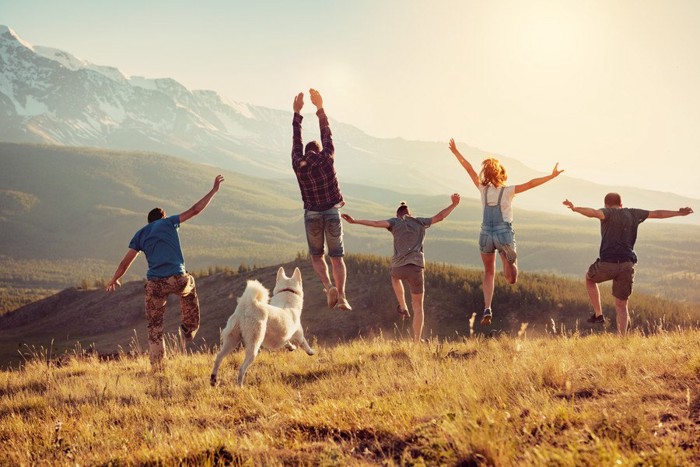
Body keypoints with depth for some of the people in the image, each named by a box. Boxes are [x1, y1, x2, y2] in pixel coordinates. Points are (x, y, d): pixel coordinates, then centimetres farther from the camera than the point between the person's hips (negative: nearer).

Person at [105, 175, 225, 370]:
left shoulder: (140, 234, 15)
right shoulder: (169, 222, 11)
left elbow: (125, 262, 12)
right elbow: (195, 210, 11)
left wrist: (114, 280, 27)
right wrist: (214, 190, 19)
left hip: (155, 284, 1)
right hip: (178, 280, 0)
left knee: (154, 326, 11)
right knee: (189, 287, 36)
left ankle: (156, 366, 8)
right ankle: (190, 327, 36)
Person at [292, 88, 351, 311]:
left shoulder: (298, 164, -1)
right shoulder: (327, 158, -4)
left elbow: (296, 141, 10)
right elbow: (326, 134, 5)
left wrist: (297, 113, 17)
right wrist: (320, 108, 11)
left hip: (312, 215, 0)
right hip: (332, 213, 0)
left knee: (317, 256, 14)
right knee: (337, 257, 6)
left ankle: (328, 286, -12)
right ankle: (342, 296, -8)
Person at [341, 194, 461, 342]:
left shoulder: (395, 222, 12)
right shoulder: (420, 222, 19)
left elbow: (376, 223, -4)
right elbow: (439, 217, 20)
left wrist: (355, 221, -7)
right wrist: (454, 204, 32)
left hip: (399, 267, 0)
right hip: (416, 268, 0)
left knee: (395, 277, 42)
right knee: (418, 307, 8)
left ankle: (403, 308, 44)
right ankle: (416, 342, 2)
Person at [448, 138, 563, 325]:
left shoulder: (483, 189, -1)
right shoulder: (508, 191, -7)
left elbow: (469, 169, 6)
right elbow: (531, 184, -14)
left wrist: (456, 152, 14)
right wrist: (552, 176, -11)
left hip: (486, 235, 2)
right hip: (505, 234, -2)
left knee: (488, 272, 15)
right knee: (511, 279, 15)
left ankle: (487, 308, 1)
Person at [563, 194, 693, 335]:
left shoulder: (608, 212, 4)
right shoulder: (633, 214, 17)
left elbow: (594, 213, -20)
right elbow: (657, 214, 26)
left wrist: (575, 208, -29)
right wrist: (679, 213, 38)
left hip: (607, 263, -3)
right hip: (627, 265, 3)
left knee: (589, 278, 30)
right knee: (621, 305, 12)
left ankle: (598, 314, 20)